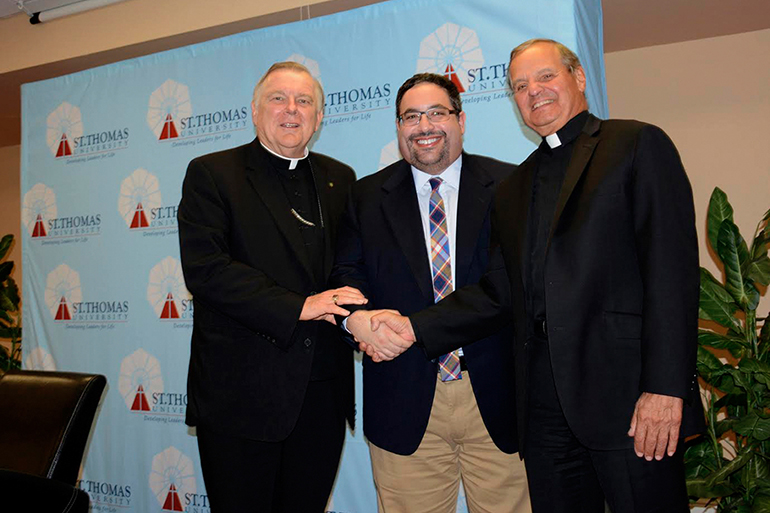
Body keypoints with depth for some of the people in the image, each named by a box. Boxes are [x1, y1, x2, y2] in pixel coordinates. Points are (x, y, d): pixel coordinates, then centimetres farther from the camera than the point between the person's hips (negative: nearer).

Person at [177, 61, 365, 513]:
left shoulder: (340, 179, 12)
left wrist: (356, 313, -8)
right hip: (241, 391, -4)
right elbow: (204, 268, -13)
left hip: (323, 396, 4)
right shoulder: (211, 174, -1)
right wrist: (297, 306, -18)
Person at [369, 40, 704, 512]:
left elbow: (672, 268, -8)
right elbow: (499, 293, 15)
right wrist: (413, 327, 3)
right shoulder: (512, 190, 20)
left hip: (627, 389, -5)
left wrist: (665, 386, -16)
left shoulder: (638, 145, 2)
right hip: (544, 399, 5)